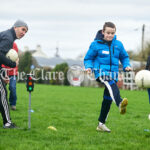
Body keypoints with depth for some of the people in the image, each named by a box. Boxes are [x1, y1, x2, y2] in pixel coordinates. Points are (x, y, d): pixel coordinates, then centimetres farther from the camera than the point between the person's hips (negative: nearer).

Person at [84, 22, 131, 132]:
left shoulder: (118, 44, 9)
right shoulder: (96, 44, 0)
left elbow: (124, 57, 21)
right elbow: (88, 58, 7)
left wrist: (126, 65, 3)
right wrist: (88, 67, -12)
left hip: (113, 74, 5)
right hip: (101, 72, -5)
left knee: (108, 99, 11)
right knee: (111, 85, -38)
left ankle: (101, 124, 26)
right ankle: (120, 104, -67)